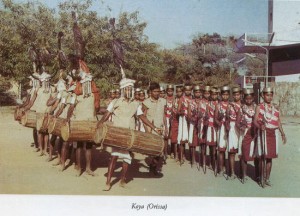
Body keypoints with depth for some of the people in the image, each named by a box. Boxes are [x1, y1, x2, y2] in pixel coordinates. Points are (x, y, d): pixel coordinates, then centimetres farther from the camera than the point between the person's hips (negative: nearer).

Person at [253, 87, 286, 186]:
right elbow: (255, 121, -11)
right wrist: (260, 126, -31)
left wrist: (282, 134, 3)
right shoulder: (259, 107, -3)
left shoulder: (276, 107, 9)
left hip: (273, 134, 4)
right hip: (263, 133, -4)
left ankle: (267, 178, 18)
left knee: (270, 156, 8)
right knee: (262, 156, -1)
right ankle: (262, 177, 11)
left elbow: (278, 122, 11)